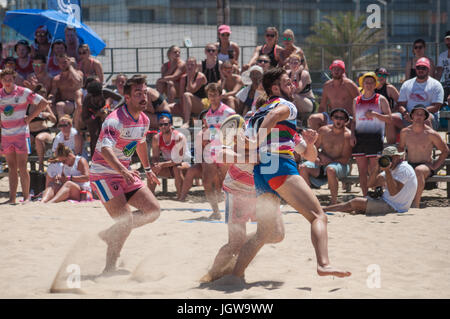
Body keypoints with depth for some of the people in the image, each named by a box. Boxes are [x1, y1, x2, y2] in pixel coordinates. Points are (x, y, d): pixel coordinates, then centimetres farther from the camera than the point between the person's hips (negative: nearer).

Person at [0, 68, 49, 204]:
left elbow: (44, 103, -2)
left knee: (22, 166, -6)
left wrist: (30, 117, -5)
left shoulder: (23, 92, -5)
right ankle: (12, 197, 7)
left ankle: (26, 197, -1)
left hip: (21, 133, -4)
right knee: (11, 167, 6)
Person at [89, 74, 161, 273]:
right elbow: (105, 148, -37)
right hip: (103, 174, -8)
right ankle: (109, 268, -6)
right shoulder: (115, 120, -22)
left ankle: (111, 234, 14)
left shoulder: (144, 120, 5)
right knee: (126, 222, -18)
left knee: (153, 210, 1)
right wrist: (123, 170, -51)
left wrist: (147, 169, 34)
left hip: (126, 173, 8)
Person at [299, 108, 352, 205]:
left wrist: (329, 161, -21)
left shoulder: (347, 135, -11)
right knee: (303, 167, -21)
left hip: (340, 165, -5)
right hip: (322, 164, 5)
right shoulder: (324, 130, 3)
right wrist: (318, 157, -10)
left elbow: (345, 159, -13)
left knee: (330, 169, -39)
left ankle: (334, 201, -26)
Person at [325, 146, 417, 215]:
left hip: (394, 207, -10)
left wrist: (387, 171, -26)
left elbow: (393, 192, -26)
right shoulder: (393, 169, 17)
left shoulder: (404, 169, -14)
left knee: (355, 202, -9)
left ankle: (323, 210, -3)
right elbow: (371, 184, 11)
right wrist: (377, 167, -4)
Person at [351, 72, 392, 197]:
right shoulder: (357, 101, 15)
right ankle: (365, 197, 8)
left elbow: (389, 119, 0)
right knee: (362, 171, 3)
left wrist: (375, 114, -14)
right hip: (359, 138, 4)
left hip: (375, 138, -4)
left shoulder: (381, 100, 5)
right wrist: (352, 135, 4)